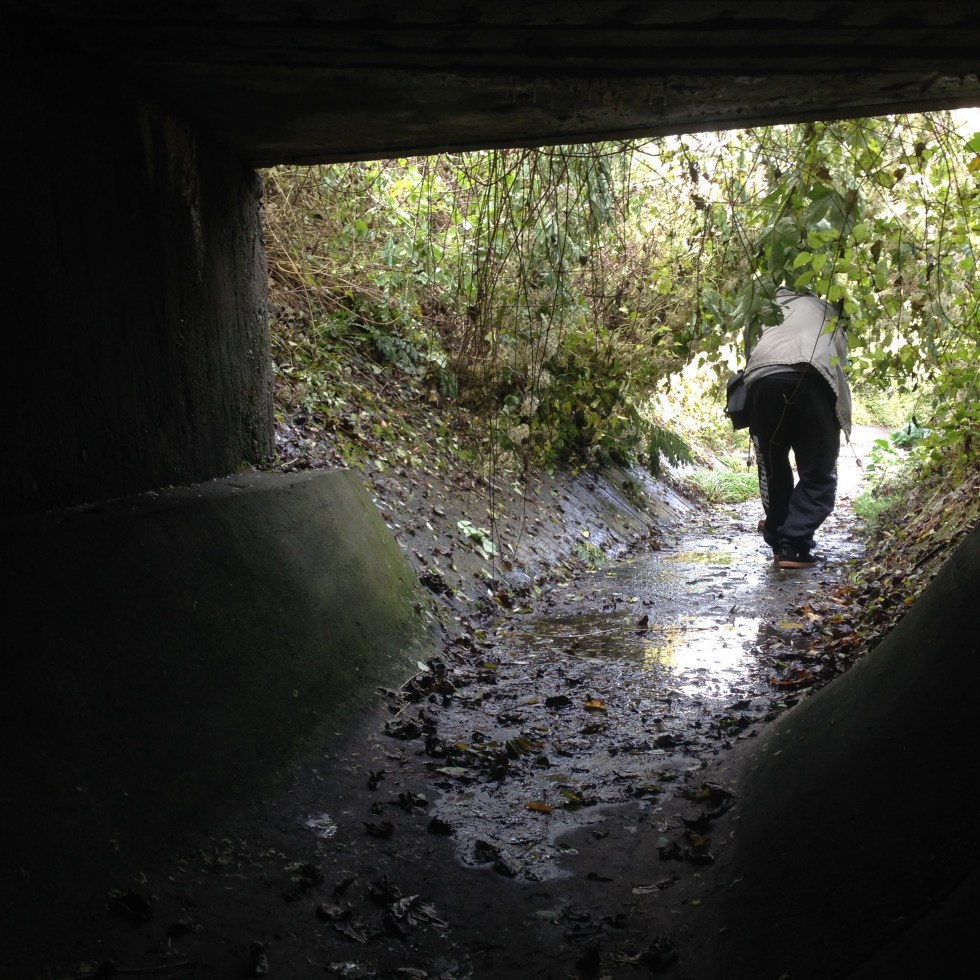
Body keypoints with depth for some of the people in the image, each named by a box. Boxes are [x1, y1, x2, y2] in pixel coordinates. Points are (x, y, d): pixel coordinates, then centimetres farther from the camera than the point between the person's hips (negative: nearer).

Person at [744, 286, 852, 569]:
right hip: (811, 380, -2)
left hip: (762, 381, 2)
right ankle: (794, 545, -5)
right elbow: (841, 361, 24)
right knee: (818, 474, 7)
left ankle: (778, 543, 25)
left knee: (772, 470, 19)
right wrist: (843, 415, 26)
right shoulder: (825, 310, 35)